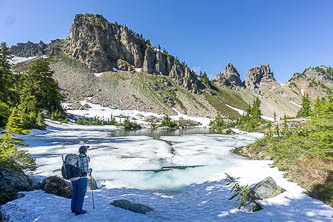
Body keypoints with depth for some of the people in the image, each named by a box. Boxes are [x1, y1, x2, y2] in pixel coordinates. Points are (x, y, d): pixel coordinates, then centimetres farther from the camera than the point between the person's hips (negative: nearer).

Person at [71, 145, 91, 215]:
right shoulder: (85, 158, -16)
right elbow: (86, 170, -16)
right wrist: (90, 170, 4)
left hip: (73, 178, 7)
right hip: (82, 178, -7)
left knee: (74, 193, 19)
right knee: (81, 194, 6)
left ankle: (73, 208, 31)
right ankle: (78, 210, 13)